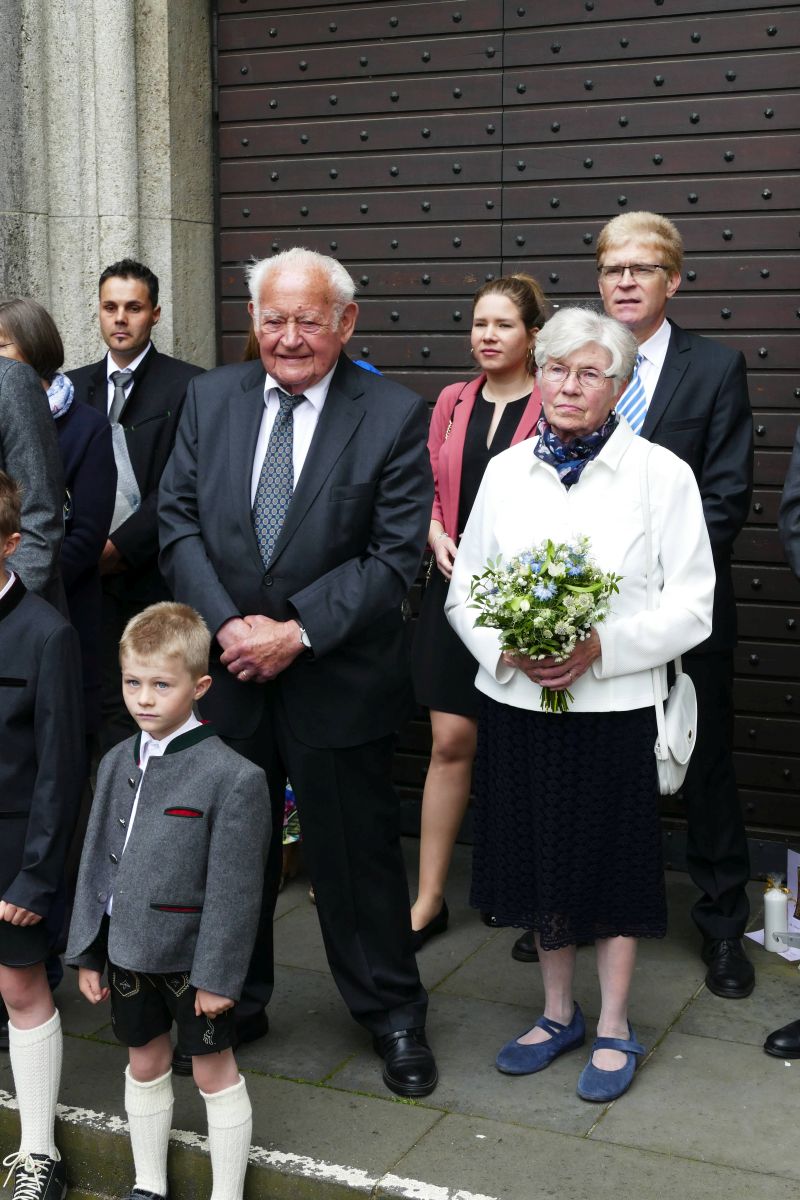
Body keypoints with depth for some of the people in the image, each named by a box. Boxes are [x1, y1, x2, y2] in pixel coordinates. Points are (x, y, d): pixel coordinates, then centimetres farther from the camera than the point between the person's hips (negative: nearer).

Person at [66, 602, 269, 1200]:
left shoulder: (233, 776, -18)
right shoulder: (118, 763, 3)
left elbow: (235, 888, -16)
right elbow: (96, 863, 8)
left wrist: (219, 974, -16)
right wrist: (86, 952, 8)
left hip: (192, 955, -6)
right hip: (127, 948, 6)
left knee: (214, 1071, 10)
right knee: (145, 1065, 21)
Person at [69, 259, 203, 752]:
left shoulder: (187, 386, -3)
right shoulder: (76, 386, 13)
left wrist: (120, 548, -11)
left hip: (158, 577, -4)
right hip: (97, 577, 4)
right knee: (115, 705, 6)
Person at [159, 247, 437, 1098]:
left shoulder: (395, 415, -7)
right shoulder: (210, 398, 5)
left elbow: (396, 555, -11)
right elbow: (178, 520, 2)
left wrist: (297, 631, -17)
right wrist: (225, 626, -12)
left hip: (337, 677, -3)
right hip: (225, 670, 4)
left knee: (356, 851, 7)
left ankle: (394, 1017, 27)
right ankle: (234, 1001, 35)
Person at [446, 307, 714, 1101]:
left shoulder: (660, 475, -5)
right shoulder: (506, 471, 6)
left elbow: (689, 606, -6)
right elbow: (464, 589, 8)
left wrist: (602, 646, -18)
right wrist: (505, 648, -10)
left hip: (613, 708, -3)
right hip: (517, 705, 4)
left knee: (612, 864, 7)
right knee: (539, 859, 14)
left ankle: (614, 1031, 25)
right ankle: (558, 1014, 34)